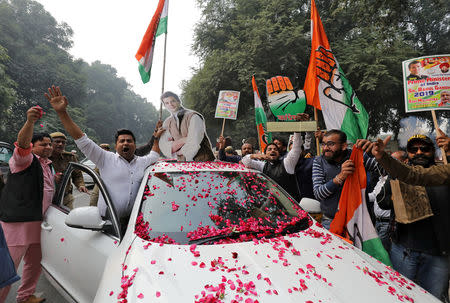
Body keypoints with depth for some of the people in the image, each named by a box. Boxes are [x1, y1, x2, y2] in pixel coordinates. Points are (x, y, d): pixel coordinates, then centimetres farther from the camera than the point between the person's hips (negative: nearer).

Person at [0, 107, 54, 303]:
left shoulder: (48, 165, 18)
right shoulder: (25, 158, -7)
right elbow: (22, 143, -31)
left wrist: (56, 180, 14)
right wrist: (30, 122, -48)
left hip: (37, 222, 9)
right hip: (16, 222, -8)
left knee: (35, 262, 19)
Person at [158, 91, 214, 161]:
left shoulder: (193, 116, -11)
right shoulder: (167, 123, 6)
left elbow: (194, 143, -19)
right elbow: (164, 148, -5)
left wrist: (178, 152, -3)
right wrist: (184, 140, -17)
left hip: (202, 160, -4)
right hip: (183, 165, 5)